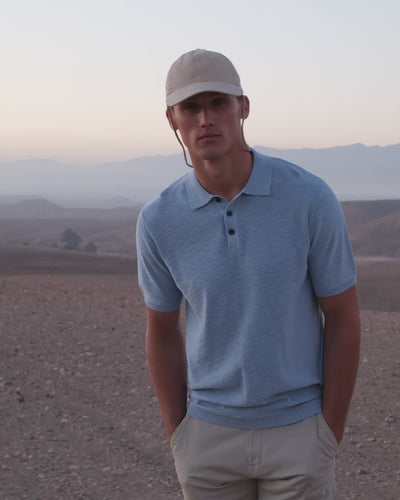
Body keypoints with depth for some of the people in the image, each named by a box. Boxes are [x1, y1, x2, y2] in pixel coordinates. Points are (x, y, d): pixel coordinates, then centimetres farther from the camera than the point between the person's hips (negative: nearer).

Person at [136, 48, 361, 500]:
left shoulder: (311, 199, -16)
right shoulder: (159, 220, -9)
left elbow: (343, 319, -8)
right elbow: (162, 331, 5)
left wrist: (329, 439, -8)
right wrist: (179, 442, 2)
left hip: (297, 430, -2)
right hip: (211, 435, 2)